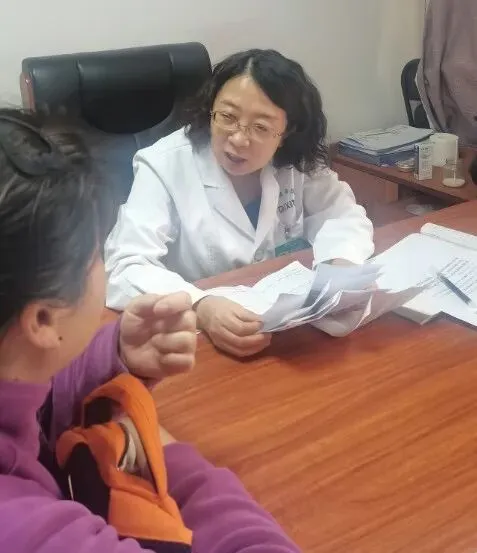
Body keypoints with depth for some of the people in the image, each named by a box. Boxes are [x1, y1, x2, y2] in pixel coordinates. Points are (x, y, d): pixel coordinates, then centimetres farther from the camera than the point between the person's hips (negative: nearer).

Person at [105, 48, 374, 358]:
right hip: (195, 336, -2)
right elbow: (125, 270, -24)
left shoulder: (298, 163, -4)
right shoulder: (164, 166, -16)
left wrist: (341, 268, -21)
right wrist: (201, 308, -41)